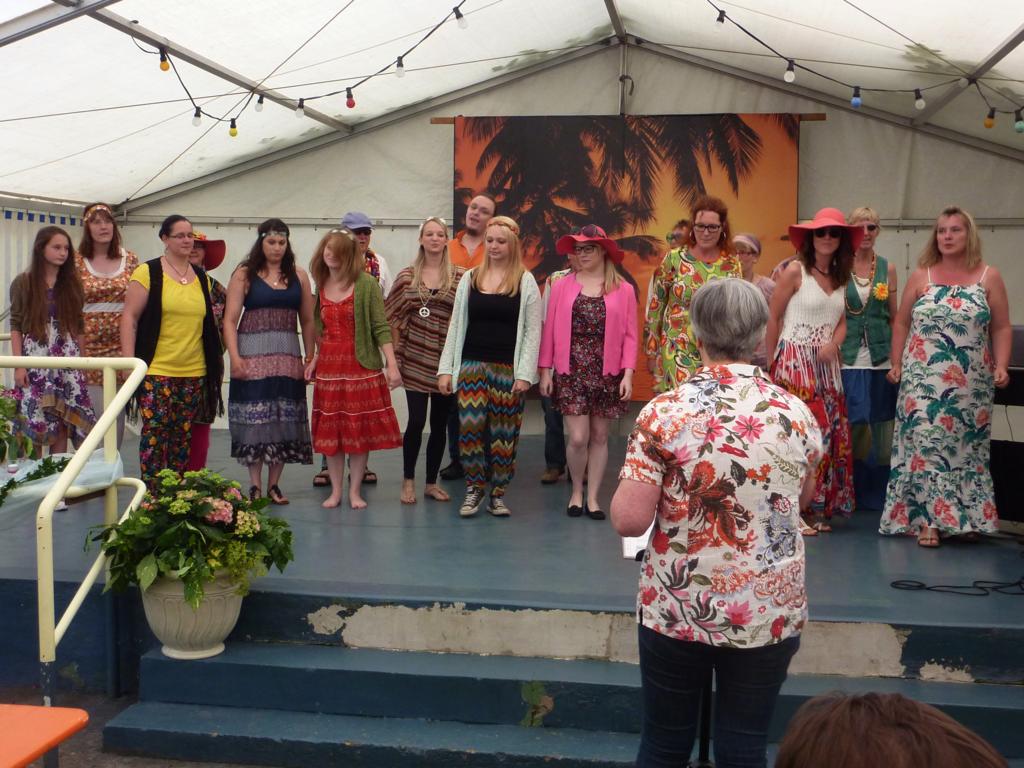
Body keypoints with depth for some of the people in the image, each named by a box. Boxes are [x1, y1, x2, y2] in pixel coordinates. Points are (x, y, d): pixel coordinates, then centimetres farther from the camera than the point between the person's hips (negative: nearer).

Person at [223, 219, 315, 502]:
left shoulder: (299, 276, 10)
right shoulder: (244, 275, 2)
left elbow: (307, 321, 11)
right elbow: (230, 320, -2)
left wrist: (310, 358, 4)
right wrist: (234, 357, -12)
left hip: (287, 357, 3)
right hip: (252, 356, -2)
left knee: (284, 419, 2)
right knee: (253, 418, -3)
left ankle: (274, 484, 11)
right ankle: (255, 485, 5)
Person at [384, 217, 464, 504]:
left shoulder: (459, 277, 0)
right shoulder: (407, 276, 3)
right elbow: (393, 314, 9)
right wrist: (397, 349, 4)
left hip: (447, 360, 1)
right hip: (415, 360, 0)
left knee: (439, 423, 8)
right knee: (416, 421, -5)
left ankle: (431, 483, 21)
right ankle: (408, 481, 13)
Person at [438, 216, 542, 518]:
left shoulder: (526, 282, 2)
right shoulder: (470, 279, 8)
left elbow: (532, 331, -1)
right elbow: (456, 327, 9)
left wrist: (525, 374, -8)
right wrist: (445, 369, 3)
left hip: (508, 368, -1)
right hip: (472, 365, 2)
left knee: (504, 433, 2)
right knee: (470, 427, -8)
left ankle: (497, 494, 16)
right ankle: (474, 489, 10)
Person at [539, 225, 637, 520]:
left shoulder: (623, 290, 2)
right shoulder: (562, 287, 2)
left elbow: (629, 335, 0)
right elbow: (550, 330, 2)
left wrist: (627, 374, -7)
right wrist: (545, 370, -1)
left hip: (607, 373, 1)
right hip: (571, 372, 0)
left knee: (599, 436, 7)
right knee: (578, 438, -5)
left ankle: (592, 497, 19)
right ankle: (576, 491, 19)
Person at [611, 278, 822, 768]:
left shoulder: (664, 412, -14)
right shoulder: (797, 413, -3)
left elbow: (628, 520, -15)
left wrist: (634, 475, 4)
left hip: (676, 608, -2)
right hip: (770, 611, 2)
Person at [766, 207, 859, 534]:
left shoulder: (840, 277, 12)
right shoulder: (796, 271, -6)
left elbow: (842, 322, 14)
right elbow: (773, 318, -4)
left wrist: (833, 344, -8)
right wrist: (771, 364, -2)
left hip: (826, 365, 6)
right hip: (795, 362, -6)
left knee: (831, 431, 4)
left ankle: (819, 509, 13)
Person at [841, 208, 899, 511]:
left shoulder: (887, 268, 9)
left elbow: (894, 317, 12)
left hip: (881, 358, 3)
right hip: (849, 358, -3)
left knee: (879, 427, 5)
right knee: (856, 425, -6)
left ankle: (875, 495, 18)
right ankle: (851, 494, 8)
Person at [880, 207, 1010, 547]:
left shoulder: (989, 277, 4)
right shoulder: (921, 275, 7)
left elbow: (1002, 328, 4)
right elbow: (901, 324, 11)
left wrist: (1001, 366, -7)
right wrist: (896, 363, 3)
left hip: (970, 384, 0)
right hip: (923, 380, 0)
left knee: (966, 447, 6)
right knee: (925, 445, -7)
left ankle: (968, 517, 17)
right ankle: (928, 518, -4)